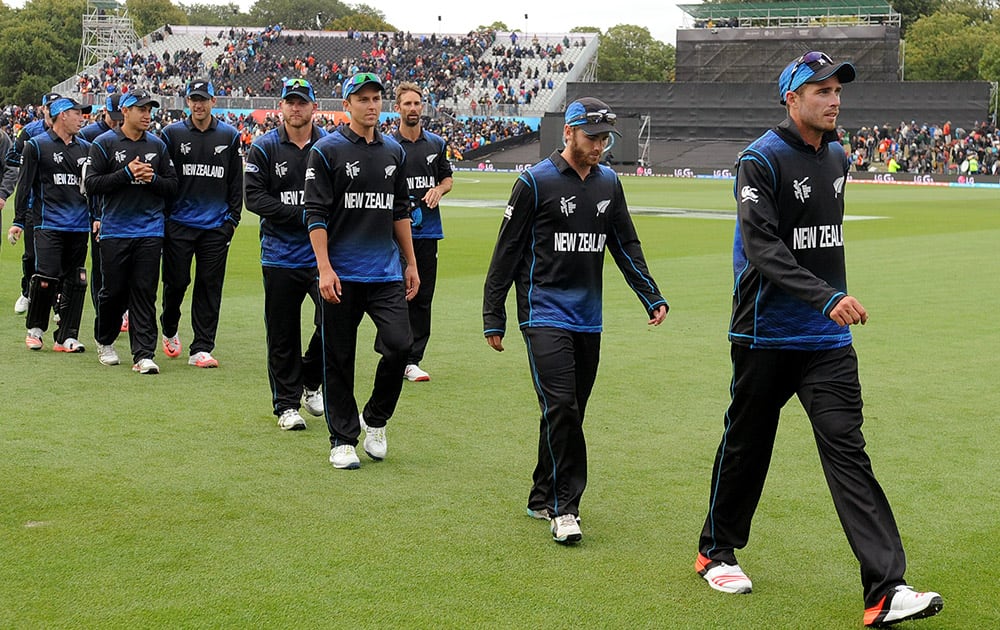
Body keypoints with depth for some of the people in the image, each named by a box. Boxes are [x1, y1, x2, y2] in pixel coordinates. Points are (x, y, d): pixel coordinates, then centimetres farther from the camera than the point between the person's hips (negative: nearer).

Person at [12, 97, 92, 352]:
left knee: (75, 282, 2)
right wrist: (18, 221, -2)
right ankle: (34, 329, 8)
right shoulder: (37, 145, 2)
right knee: (46, 278, -12)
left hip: (79, 226, 5)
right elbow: (24, 185, 2)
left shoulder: (86, 148, 15)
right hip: (48, 224, -4)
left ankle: (67, 337, 8)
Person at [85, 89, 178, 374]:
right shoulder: (105, 143, 0)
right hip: (114, 231, -2)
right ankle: (104, 341, 29)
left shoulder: (157, 145, 10)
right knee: (114, 291, 5)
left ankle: (144, 355, -4)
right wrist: (127, 173, -15)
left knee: (145, 293, -3)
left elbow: (173, 186, 11)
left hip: (150, 231, 2)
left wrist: (153, 179, -9)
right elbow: (91, 183, -7)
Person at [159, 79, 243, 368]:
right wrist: (160, 215, 0)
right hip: (179, 224, -1)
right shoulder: (172, 133, 3)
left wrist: (233, 218, 4)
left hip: (216, 227, 1)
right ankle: (169, 331, 29)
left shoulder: (229, 135, 7)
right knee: (176, 282, 2)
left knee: (210, 287, 0)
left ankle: (201, 349, 4)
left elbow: (236, 182, 10)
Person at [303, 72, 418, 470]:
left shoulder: (393, 151, 12)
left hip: (386, 273, 4)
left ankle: (375, 420, 14)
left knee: (399, 345, -9)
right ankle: (343, 440, 14)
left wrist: (411, 264, 15)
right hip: (341, 275, -4)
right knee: (339, 359, 3)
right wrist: (324, 268, -15)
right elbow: (316, 213, -7)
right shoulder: (327, 150, -4)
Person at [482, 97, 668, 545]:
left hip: (589, 319, 6)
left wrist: (652, 297, 8)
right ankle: (563, 508, -10)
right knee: (561, 407, -16)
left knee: (570, 413, 8)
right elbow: (506, 252, -3)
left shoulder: (609, 184, 10)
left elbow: (626, 246, 19)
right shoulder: (536, 182, -6)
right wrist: (493, 318, -4)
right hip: (544, 315, -6)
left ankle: (542, 498, 21)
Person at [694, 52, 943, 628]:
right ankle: (717, 552, 33)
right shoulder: (761, 160, -12)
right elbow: (762, 247, -24)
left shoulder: (838, 158, 11)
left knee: (848, 451, -6)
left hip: (829, 342, 5)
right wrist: (827, 296, -34)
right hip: (765, 337, -4)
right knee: (746, 448, 10)